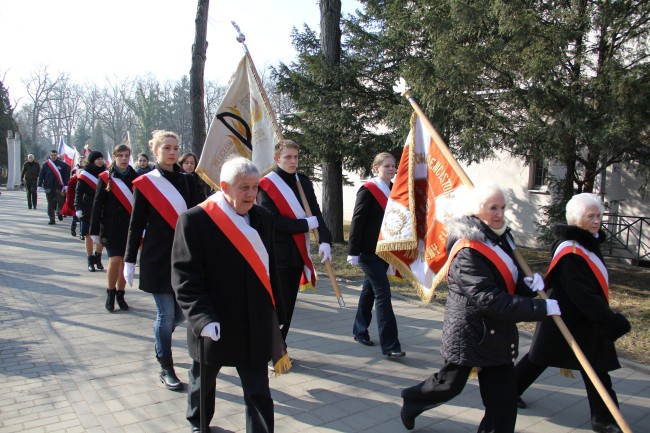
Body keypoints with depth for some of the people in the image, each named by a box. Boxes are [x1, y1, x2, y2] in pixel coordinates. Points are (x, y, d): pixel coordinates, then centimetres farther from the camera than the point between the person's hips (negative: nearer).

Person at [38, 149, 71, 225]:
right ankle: (52, 219, 10)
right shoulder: (45, 164, 5)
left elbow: (66, 175, 2)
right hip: (49, 188, 1)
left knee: (61, 202, -3)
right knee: (50, 204, 4)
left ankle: (59, 212, 28)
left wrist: (66, 185, -5)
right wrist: (40, 185, 0)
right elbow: (41, 175, 6)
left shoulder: (62, 164, 3)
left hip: (59, 187, -1)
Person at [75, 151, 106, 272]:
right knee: (88, 236, 4)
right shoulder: (84, 175, -1)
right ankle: (90, 261, 15)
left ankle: (98, 258, 20)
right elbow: (78, 193, -3)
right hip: (88, 211, -2)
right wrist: (78, 208, -13)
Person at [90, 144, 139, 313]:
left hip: (130, 227, 2)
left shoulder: (134, 178, 3)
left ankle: (120, 295, 22)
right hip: (111, 227, -2)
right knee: (115, 260, -11)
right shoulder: (106, 178, -1)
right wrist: (95, 231, -3)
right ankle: (110, 293, 12)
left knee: (125, 261, 7)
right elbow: (97, 205, 0)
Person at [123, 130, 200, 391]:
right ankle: (166, 369, 17)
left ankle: (161, 343, 41)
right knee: (166, 313, 0)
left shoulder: (187, 181, 8)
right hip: (157, 257, -4)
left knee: (182, 311, 10)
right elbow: (136, 224, -1)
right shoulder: (145, 183, -3)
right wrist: (129, 261, -2)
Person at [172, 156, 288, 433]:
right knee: (203, 379, 23)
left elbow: (270, 269, 8)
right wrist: (202, 317, -24)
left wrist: (276, 315, 10)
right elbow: (184, 276, -15)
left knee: (259, 392, 5)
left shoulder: (262, 218, 2)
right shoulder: (195, 220, -13)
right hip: (214, 326, -2)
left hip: (255, 327, 3)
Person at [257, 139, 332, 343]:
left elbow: (316, 214, 0)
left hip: (299, 253, 6)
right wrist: (306, 224, -12)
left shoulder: (303, 182, 8)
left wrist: (325, 240, -16)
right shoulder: (266, 185, -8)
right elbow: (273, 221, -17)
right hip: (277, 254, -5)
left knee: (289, 304, 13)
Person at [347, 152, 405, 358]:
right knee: (383, 293, -10)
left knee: (370, 290, 17)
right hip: (369, 250, -7)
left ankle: (360, 331, 31)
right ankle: (390, 345, -6)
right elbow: (357, 221, -13)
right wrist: (353, 252, -16)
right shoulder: (367, 190, -11)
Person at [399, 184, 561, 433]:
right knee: (451, 383, 11)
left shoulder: (502, 238, 5)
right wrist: (541, 308, -28)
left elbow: (511, 283, 15)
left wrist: (528, 284, -9)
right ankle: (412, 400, 38)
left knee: (503, 394, 9)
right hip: (468, 331, -7)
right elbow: (490, 300, -29)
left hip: (498, 333, 7)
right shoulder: (467, 252, -22)